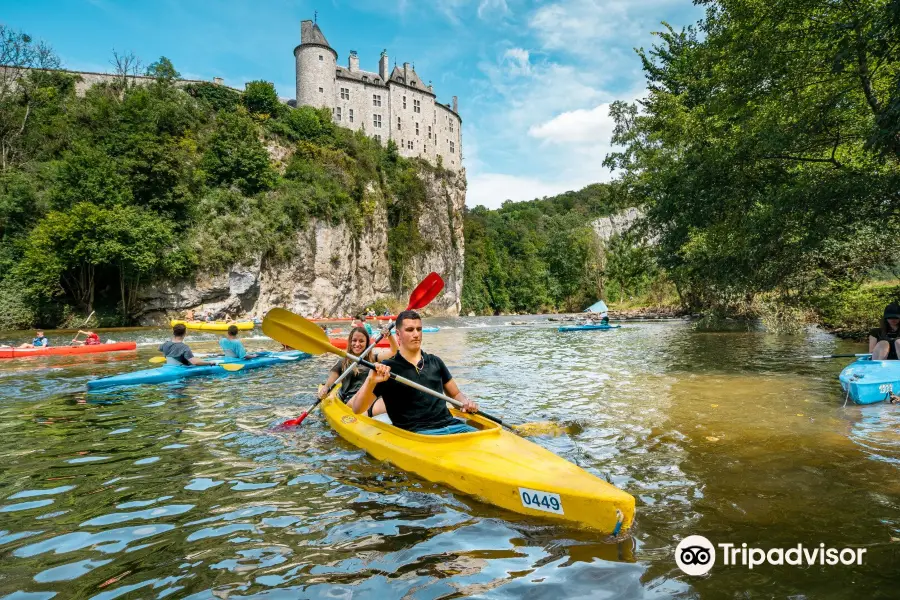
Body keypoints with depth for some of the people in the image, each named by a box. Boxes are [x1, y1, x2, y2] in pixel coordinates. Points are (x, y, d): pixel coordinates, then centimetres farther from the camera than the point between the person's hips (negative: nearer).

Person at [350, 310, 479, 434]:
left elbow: (455, 394, 26)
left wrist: (465, 402, 2)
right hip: (416, 432, -4)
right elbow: (357, 409, -5)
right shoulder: (385, 369, 1)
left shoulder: (435, 362, 16)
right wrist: (370, 381, -24)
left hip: (451, 425, 5)